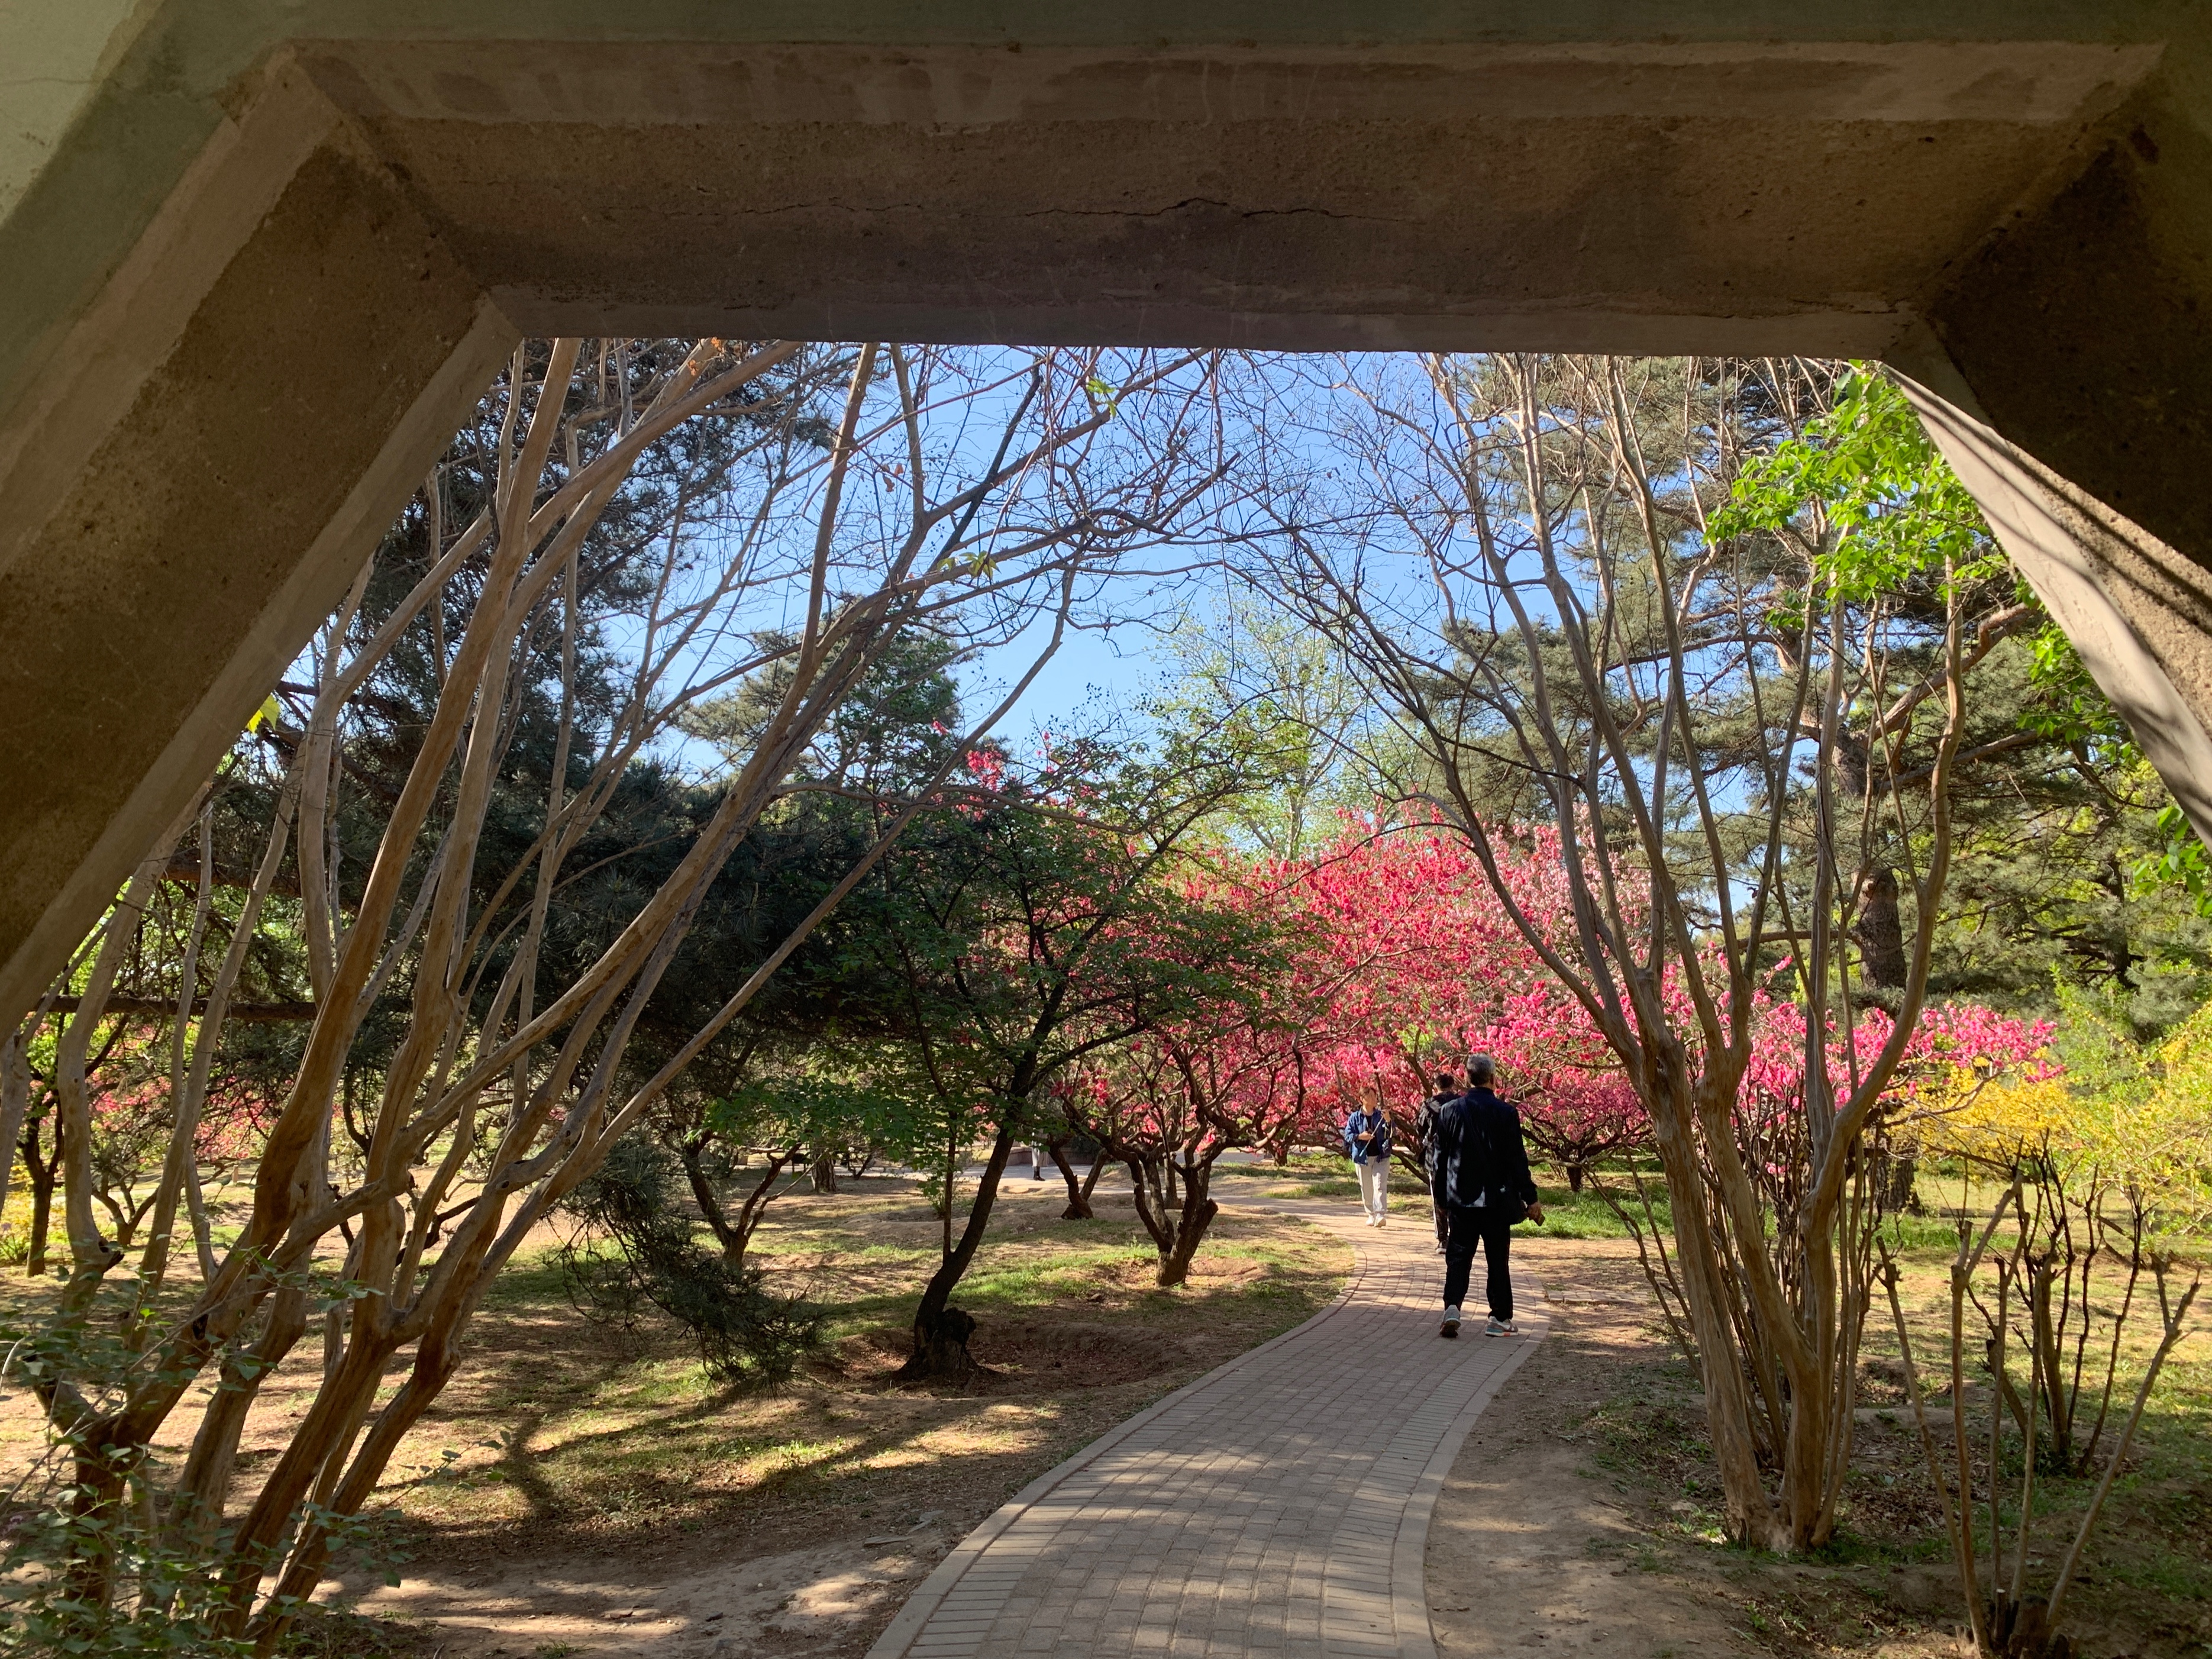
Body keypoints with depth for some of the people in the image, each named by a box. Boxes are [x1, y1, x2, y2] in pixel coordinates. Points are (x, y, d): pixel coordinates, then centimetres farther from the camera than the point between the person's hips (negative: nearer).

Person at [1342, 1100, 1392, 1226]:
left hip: (1381, 1157, 0)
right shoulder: (1355, 1117, 2)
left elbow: (1391, 1132, -5)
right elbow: (1347, 1135, 0)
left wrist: (1388, 1121, -25)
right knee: (1366, 1189, 6)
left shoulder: (1380, 1115, 5)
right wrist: (1359, 1137, -18)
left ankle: (1380, 1215, -18)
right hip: (1363, 1157, 0)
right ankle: (1371, 1215, 19)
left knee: (1380, 1186, -11)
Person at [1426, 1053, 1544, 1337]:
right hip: (1497, 1200, -1)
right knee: (1497, 1260, 9)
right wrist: (1530, 1198, 0)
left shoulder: (1450, 1111, -1)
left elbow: (1439, 1156, 5)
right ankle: (1500, 1318, 13)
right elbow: (1517, 1159, -7)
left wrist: (1439, 1191, 17)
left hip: (1460, 1199, 1)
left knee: (1458, 1257, 6)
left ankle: (1452, 1307, -11)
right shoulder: (1505, 1112, -9)